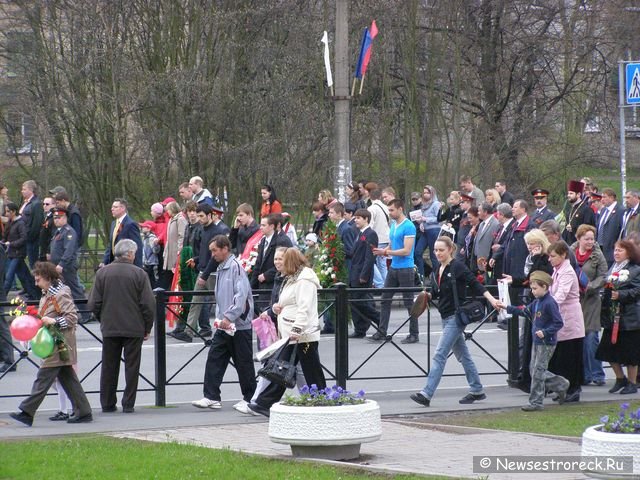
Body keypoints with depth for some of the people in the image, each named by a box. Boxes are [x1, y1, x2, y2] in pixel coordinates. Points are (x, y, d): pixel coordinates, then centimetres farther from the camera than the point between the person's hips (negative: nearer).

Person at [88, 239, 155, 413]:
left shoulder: (102, 273, -2)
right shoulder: (139, 274, -8)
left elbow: (93, 304, 0)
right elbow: (148, 304, -8)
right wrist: (147, 328, 3)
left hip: (109, 327, 2)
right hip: (134, 328, -2)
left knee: (109, 366, 10)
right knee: (131, 366, 6)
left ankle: (107, 404, 13)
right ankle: (128, 404, 5)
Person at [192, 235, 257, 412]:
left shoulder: (235, 267, -14)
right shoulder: (221, 269, 14)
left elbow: (241, 295, -22)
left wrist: (229, 317, -24)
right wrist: (220, 317, 12)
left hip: (239, 325, -9)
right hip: (224, 326, 9)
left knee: (243, 363, 2)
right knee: (214, 359, 3)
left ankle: (250, 399, 12)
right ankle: (211, 398, 4)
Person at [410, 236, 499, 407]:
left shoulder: (457, 267, -13)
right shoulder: (437, 271, 10)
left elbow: (475, 284, -15)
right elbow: (435, 293, 17)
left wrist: (491, 299, -23)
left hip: (456, 317, -8)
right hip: (446, 317, 8)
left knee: (440, 354, -12)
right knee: (462, 354, 15)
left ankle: (426, 394, -14)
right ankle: (477, 390, 25)